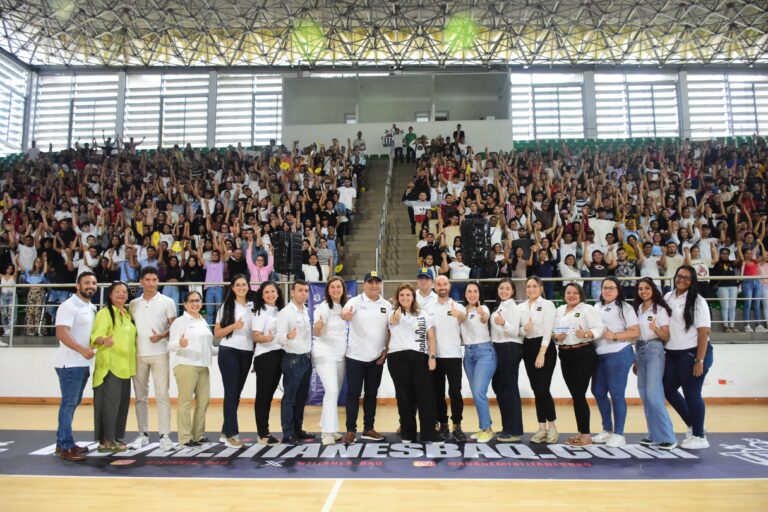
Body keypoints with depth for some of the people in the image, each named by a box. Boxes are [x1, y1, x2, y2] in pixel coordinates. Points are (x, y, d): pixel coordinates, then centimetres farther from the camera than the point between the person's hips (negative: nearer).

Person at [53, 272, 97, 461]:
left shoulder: (92, 308, 15)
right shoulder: (69, 306, -12)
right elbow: (61, 333, -22)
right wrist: (82, 350, -30)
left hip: (83, 364, 9)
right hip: (70, 364, -9)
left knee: (73, 403, 14)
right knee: (68, 404, -4)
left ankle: (63, 442, 24)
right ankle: (66, 447, 2)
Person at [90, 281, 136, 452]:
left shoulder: (128, 314, 16)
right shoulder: (105, 312, -7)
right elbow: (97, 335, -18)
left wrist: (133, 363, 18)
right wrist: (104, 340, -39)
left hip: (125, 366, 7)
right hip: (109, 365, -7)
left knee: (123, 402, 10)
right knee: (109, 402, -7)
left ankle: (117, 437, 19)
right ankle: (106, 440, -1)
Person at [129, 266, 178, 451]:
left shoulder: (167, 302, 0)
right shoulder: (133, 304, 10)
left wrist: (161, 336, -18)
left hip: (159, 354, -3)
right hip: (139, 355, 4)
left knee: (162, 395, -4)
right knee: (140, 396, 8)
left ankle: (165, 435, 0)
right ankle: (143, 434, 18)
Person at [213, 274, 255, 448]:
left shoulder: (253, 307, 8)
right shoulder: (226, 306, -1)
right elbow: (217, 333, -3)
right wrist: (234, 326, -17)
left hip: (247, 353, 4)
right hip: (229, 352, -4)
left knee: (237, 393, 10)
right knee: (231, 393, -4)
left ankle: (226, 431, 21)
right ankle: (232, 434, 0)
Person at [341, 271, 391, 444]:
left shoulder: (387, 305, 5)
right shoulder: (356, 301, -7)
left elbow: (389, 329, 8)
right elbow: (344, 311, -28)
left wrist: (386, 350, -1)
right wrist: (345, 314, -52)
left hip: (377, 358, 4)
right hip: (355, 357, -4)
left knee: (372, 394, 12)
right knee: (353, 393, 1)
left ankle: (368, 429, 24)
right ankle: (350, 430, 10)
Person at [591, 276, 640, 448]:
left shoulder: (624, 307, -4)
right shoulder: (597, 307, 14)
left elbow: (635, 332, -9)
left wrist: (614, 336, -20)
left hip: (618, 355, -7)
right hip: (600, 356, 7)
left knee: (616, 394, -1)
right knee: (598, 392, 11)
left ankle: (618, 434, 10)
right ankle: (607, 430, 26)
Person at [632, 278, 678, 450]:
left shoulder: (660, 310, -4)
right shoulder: (637, 309, 12)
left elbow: (666, 337, -7)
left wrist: (656, 329, -27)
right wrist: (635, 359, 16)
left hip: (654, 350, -6)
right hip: (640, 350, 7)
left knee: (653, 394, -13)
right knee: (644, 395, 7)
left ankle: (668, 437, -7)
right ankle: (654, 435, 15)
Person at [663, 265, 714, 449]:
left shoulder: (697, 302, -9)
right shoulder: (668, 297, 8)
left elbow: (704, 333, -12)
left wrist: (699, 361, -17)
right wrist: (662, 350, 9)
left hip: (693, 353, -6)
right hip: (672, 354, 6)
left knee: (691, 394, 0)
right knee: (668, 389, 11)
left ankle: (699, 436, 16)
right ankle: (693, 425, 30)